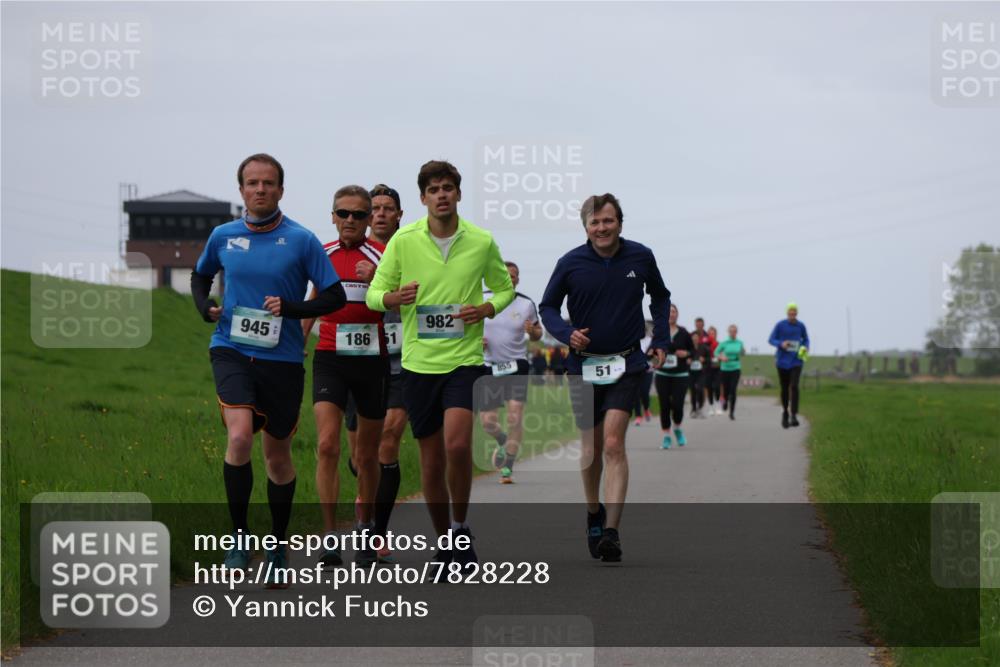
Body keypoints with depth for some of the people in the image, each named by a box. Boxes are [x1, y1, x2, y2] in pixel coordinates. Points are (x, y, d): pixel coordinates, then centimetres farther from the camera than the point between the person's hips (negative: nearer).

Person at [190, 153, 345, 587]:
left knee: (278, 453, 10)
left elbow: (335, 296, -2)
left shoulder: (301, 241, -4)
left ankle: (278, 549, 27)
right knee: (240, 436, -22)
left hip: (282, 357, 0)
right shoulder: (223, 237, 4)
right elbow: (200, 276, 23)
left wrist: (289, 308, -16)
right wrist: (205, 307, 3)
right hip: (231, 351, 0)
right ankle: (239, 537, -8)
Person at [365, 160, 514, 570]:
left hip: (465, 357, -1)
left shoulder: (482, 242, 1)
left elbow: (504, 288, 16)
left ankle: (461, 529, 0)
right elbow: (374, 293, 5)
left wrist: (486, 309, -6)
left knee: (457, 445, -21)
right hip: (418, 362, 1)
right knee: (431, 461, 6)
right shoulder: (403, 240, 0)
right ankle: (443, 541, 22)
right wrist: (394, 298, -18)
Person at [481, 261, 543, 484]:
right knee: (487, 420, 1)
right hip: (490, 366, 1)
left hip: (517, 365, -1)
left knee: (515, 417, -14)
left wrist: (533, 331, -12)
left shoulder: (526, 305, 1)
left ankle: (507, 468, -5)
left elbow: (538, 334, 12)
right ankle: (503, 442, 37)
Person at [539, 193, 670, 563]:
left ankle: (611, 531, -19)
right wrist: (567, 333, -14)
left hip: (626, 364, -1)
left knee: (613, 444, -16)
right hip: (583, 364, 1)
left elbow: (660, 296, 17)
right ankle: (594, 513, 36)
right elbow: (547, 307, 5)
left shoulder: (641, 257, -2)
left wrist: (660, 340, 9)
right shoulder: (570, 263, -5)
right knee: (591, 449, 10)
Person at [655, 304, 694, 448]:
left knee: (677, 404, -8)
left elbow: (693, 349, 11)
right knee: (664, 405, -1)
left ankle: (677, 429, 22)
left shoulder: (683, 333, 3)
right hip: (663, 374, 0)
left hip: (680, 375, 0)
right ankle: (666, 436, 13)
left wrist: (687, 354, -9)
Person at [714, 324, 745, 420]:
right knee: (726, 390, 8)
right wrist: (721, 357, -14)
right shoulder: (724, 343, -6)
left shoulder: (740, 343, 0)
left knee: (733, 390, -11)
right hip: (725, 369, 0)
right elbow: (716, 353, 2)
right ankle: (726, 401, 44)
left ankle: (732, 412, -4)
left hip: (735, 369, 0)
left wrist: (743, 352, -2)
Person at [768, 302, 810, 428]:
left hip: (796, 361, 0)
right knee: (784, 389, 8)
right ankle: (785, 414, 28)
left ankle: (794, 416, -19)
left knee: (794, 386, -17)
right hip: (782, 361, 0)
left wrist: (805, 348, -6)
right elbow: (771, 340, -1)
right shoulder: (780, 325, -5)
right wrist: (781, 344, -20)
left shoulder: (801, 326, 0)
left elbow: (806, 340, 15)